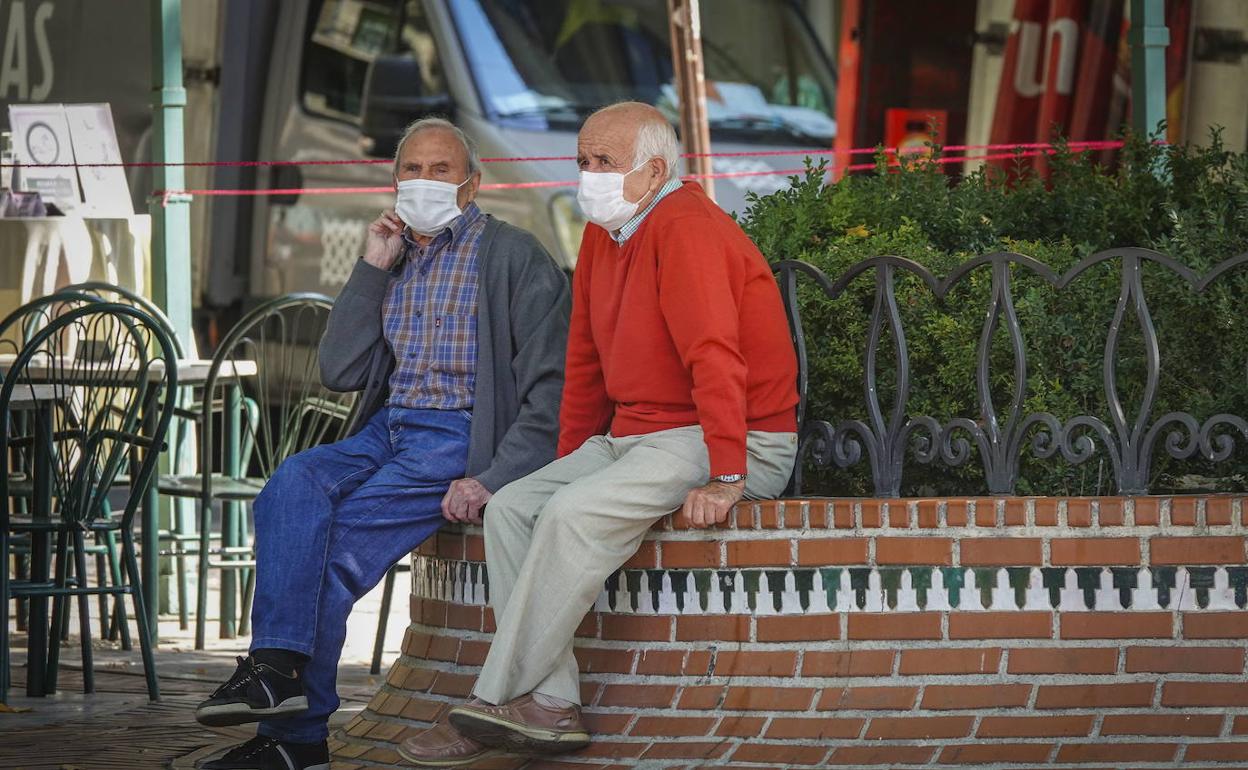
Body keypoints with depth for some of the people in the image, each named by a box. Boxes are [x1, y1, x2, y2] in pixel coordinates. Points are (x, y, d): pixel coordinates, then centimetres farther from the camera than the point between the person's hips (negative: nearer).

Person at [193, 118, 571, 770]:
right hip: (386, 431, 6)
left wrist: (492, 479, -16)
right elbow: (340, 372, 12)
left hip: (459, 438, -6)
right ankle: (279, 665, -33)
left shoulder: (514, 257, 1)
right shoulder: (392, 262, 21)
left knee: (331, 543, -23)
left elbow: (549, 389, -5)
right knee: (293, 487, -26)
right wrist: (372, 269, 6)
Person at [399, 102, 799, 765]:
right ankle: (552, 705, -16)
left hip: (742, 444, -10)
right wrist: (569, 463, 18)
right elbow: (585, 364, 22)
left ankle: (497, 701, -22)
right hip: (631, 436, 10)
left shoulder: (686, 228, -16)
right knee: (511, 508, -6)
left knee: (574, 513, -28)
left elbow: (714, 357, -24)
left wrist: (725, 476, -30)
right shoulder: (602, 237, 14)